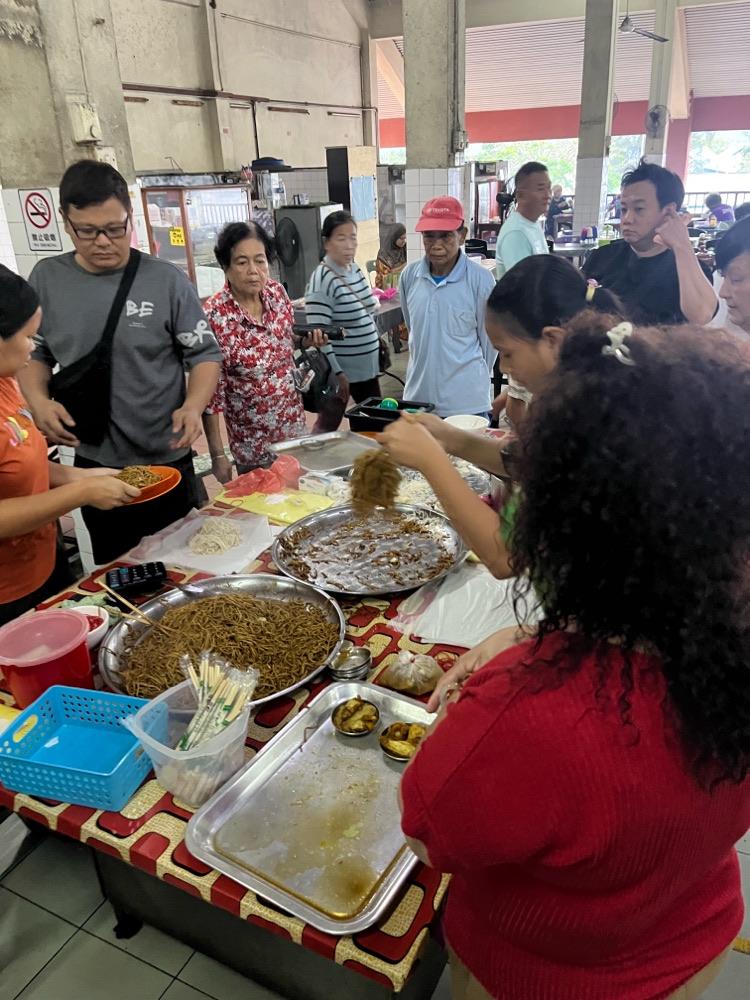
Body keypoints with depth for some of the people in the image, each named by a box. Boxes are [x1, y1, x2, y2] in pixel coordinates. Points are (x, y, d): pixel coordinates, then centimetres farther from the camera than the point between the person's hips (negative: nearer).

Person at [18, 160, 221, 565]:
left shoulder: (165, 280, -8)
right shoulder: (46, 279, 1)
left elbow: (205, 354, -3)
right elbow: (34, 353, 11)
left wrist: (193, 406, -23)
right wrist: (39, 400, -9)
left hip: (167, 462, -2)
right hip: (92, 465, 2)